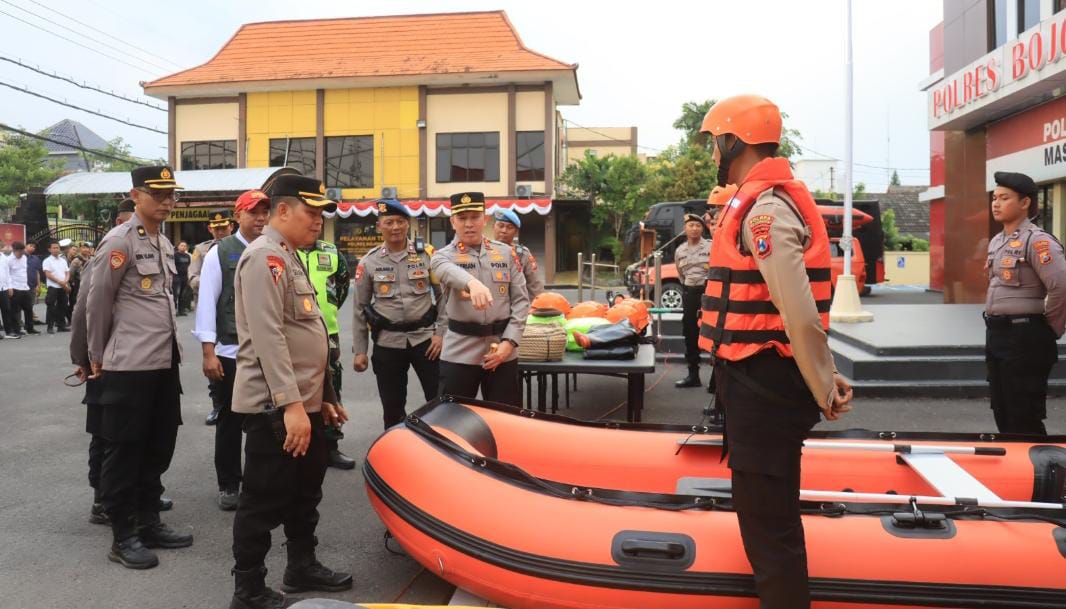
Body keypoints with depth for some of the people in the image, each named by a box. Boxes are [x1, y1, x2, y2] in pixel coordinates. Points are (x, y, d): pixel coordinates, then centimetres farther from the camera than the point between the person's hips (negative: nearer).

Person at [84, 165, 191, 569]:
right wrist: (98, 356, 2)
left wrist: (169, 347, 19)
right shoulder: (119, 242, -12)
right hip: (129, 366, -8)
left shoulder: (164, 243, 13)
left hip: (165, 362, 8)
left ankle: (148, 522, 28)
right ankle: (123, 537, 14)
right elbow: (96, 303, -7)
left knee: (158, 448, 15)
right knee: (125, 451, 3)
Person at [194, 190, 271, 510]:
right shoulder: (219, 252, -1)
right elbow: (207, 302, -4)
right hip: (229, 353, -2)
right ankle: (228, 486, 25)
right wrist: (209, 352, -10)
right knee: (229, 422, 10)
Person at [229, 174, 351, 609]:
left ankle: (302, 567, 35)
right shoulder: (265, 257, -14)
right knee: (264, 500, 1)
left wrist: (323, 397, 21)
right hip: (275, 406, -10)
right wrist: (290, 403, -28)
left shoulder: (290, 258, 17)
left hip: (304, 402, 10)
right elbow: (269, 337, -23)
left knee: (306, 490, 20)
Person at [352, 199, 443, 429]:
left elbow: (444, 296, 5)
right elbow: (360, 309, 7)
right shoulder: (369, 262, 3)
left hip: (425, 338, -1)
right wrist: (359, 350, 4)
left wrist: (441, 333, -4)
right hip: (387, 343, 1)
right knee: (392, 408, 10)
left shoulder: (427, 255, 2)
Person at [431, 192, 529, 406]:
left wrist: (509, 341, -7)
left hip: (503, 354, 2)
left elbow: (521, 300, 6)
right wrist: (473, 283, -50)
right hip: (459, 354, -2)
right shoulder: (444, 255, -1)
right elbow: (449, 271, -26)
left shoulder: (506, 252, 8)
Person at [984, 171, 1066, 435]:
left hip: (1024, 337, -9)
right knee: (1002, 411, 16)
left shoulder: (1036, 241, -14)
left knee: (1025, 418, -1)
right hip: (996, 333, 9)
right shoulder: (996, 242, 13)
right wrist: (994, 327, 15)